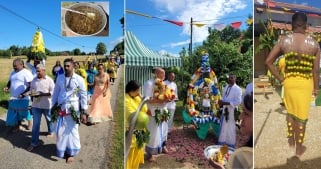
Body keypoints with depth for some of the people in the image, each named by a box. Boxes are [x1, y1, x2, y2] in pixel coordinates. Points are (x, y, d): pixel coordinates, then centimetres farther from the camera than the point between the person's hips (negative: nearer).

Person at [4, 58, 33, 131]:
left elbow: (31, 85, -19)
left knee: (25, 112, 6)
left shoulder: (26, 73, -14)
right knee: (15, 112, 14)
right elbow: (10, 81, 24)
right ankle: (19, 126, 29)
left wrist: (24, 93, -24)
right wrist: (7, 87, 2)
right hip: (13, 98, 7)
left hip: (23, 98, -7)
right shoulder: (13, 73, 11)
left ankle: (30, 123, 29)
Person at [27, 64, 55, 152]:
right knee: (35, 123, 3)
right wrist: (32, 95, -6)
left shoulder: (49, 80, -11)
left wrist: (41, 94, -24)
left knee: (49, 120, 20)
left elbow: (53, 92, -15)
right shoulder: (34, 80, 3)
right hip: (36, 105, 3)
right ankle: (34, 143, 9)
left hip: (47, 105, -3)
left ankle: (51, 131, 48)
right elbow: (31, 91, 13)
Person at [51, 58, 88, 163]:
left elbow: (83, 95, -6)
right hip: (60, 108, 3)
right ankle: (62, 151, 30)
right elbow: (55, 93, 11)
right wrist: (53, 107, 11)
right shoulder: (59, 78, 3)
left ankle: (71, 153, 24)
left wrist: (83, 112, -9)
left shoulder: (78, 79, -8)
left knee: (72, 131, 7)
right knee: (60, 131, 9)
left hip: (73, 109, -3)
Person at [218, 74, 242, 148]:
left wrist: (225, 103, -23)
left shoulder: (237, 89, -14)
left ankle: (231, 144, 16)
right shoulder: (226, 87, 10)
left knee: (231, 128, 1)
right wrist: (221, 102, -5)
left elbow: (238, 102, -19)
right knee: (223, 127, 17)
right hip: (225, 110, 7)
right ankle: (222, 142, 32)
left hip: (232, 111, -7)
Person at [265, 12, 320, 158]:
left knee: (290, 111, 22)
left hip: (289, 81, 1)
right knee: (301, 115, 11)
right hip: (305, 83, -1)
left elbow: (268, 62, -11)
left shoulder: (283, 40, -7)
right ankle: (299, 149, 25)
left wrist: (280, 79, -2)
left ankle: (291, 141, 37)